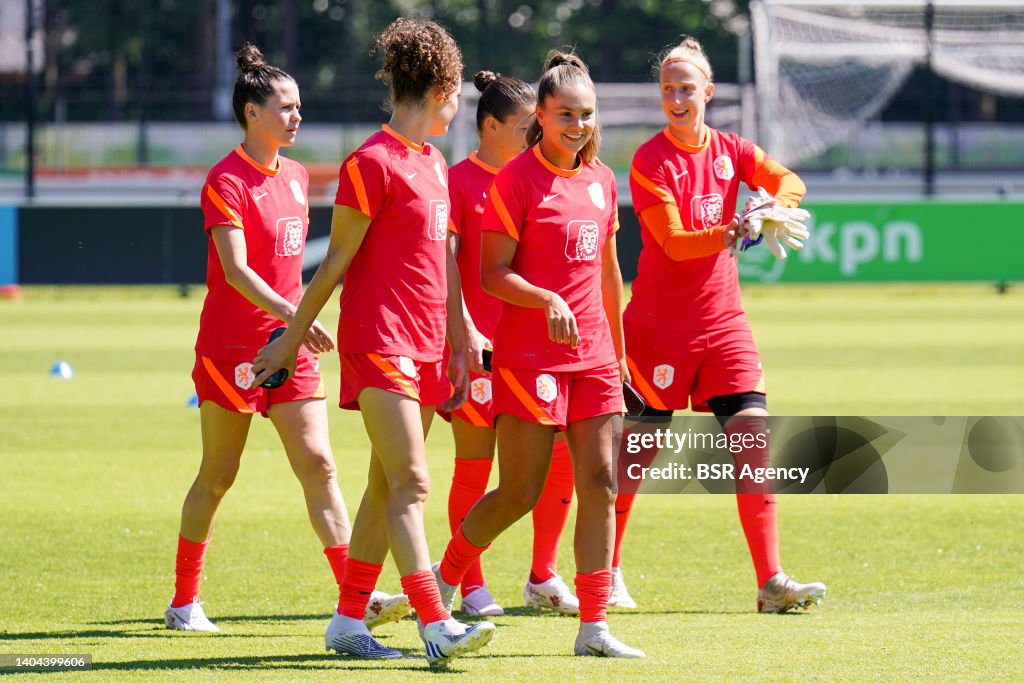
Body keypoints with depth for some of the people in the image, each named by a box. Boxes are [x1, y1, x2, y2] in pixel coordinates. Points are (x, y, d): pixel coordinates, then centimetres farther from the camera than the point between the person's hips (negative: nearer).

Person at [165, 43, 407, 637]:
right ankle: (184, 603, 15)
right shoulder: (227, 181, -12)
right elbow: (235, 270, -23)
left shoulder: (296, 177, 11)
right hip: (232, 350, -6)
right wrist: (292, 314, -33)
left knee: (319, 465, -4)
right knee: (219, 475, 3)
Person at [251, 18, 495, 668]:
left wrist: (460, 346, 19)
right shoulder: (372, 163, -10)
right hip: (379, 344, -8)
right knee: (411, 484, -14)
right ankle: (437, 628, -21)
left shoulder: (434, 164, 17)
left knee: (386, 489, 10)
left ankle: (349, 622, 16)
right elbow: (337, 262, -7)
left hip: (424, 348, 8)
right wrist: (291, 339, -2)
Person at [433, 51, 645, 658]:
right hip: (529, 353, -6)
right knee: (520, 493, -3)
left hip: (593, 354, 6)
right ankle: (447, 576, 22)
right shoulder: (517, 179, -7)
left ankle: (594, 626, 0)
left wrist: (618, 350, 24)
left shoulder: (602, 180, 12)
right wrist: (548, 301, -27)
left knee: (600, 483, -2)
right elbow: (493, 273, -11)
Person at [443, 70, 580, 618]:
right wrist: (466, 332, -20)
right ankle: (471, 588, 7)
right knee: (475, 463, -1)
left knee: (560, 452, 0)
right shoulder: (459, 182, -5)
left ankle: (543, 578, 12)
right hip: (478, 344, -6)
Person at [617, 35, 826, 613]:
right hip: (660, 323, -4)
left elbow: (789, 182, -5)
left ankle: (771, 581, -10)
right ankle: (609, 569, 21)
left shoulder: (729, 150, 7)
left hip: (724, 321, 4)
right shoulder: (651, 161, -8)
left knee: (755, 436, -8)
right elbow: (674, 241, -17)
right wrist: (725, 235, -35)